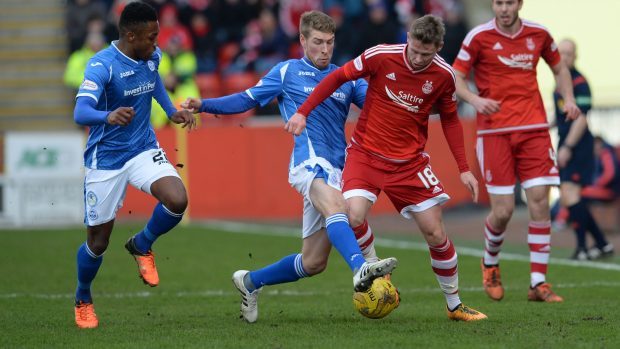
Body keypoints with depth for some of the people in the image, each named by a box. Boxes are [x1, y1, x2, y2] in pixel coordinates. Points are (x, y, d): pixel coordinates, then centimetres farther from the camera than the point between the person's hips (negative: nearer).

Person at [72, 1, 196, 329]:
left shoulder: (152, 57, -2)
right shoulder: (102, 65, -22)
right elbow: (80, 112, -36)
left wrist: (171, 110, 12)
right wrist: (108, 116, -56)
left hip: (144, 150, 5)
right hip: (105, 160, -5)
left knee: (177, 200, -23)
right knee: (97, 242, 3)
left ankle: (141, 246, 8)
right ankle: (82, 299, 33)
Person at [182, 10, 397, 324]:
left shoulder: (346, 78, 19)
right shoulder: (287, 72, 11)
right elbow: (247, 99, 14)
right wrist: (204, 105, 3)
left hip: (336, 168, 5)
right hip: (309, 157, -5)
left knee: (313, 262, 4)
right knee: (335, 205, -38)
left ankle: (250, 281, 26)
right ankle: (361, 267, -62)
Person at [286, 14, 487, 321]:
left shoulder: (443, 75, -7)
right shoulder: (381, 56, -15)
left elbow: (450, 120, 9)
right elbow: (337, 78, -4)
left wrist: (463, 169, 5)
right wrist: (303, 112, -10)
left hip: (409, 162, 2)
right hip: (366, 154, -2)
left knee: (435, 234, -1)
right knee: (355, 216, -26)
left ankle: (455, 305, 18)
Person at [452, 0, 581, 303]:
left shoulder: (538, 34, 7)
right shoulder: (479, 37, -3)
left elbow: (559, 68, 23)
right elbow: (455, 79, -2)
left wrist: (569, 99, 5)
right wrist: (475, 99, -22)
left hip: (534, 128, 3)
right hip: (494, 132, -2)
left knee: (539, 201, -8)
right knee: (503, 210, -6)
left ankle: (538, 283, -3)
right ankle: (490, 263, 26)